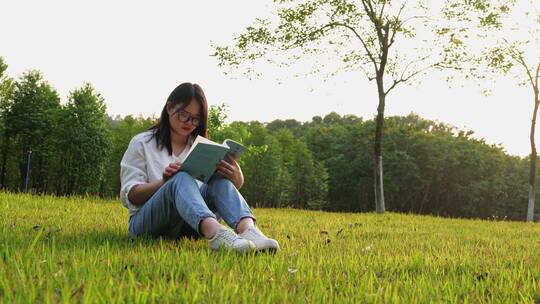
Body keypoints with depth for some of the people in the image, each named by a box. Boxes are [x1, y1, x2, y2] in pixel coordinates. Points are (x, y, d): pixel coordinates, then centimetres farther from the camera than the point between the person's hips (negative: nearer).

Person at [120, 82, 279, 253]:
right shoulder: (142, 143, 10)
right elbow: (129, 196, 0)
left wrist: (237, 180, -17)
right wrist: (164, 182, -19)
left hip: (190, 223, 3)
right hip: (145, 222, -3)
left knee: (220, 179, -23)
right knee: (181, 179, -32)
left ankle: (248, 229, -53)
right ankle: (216, 234, -62)